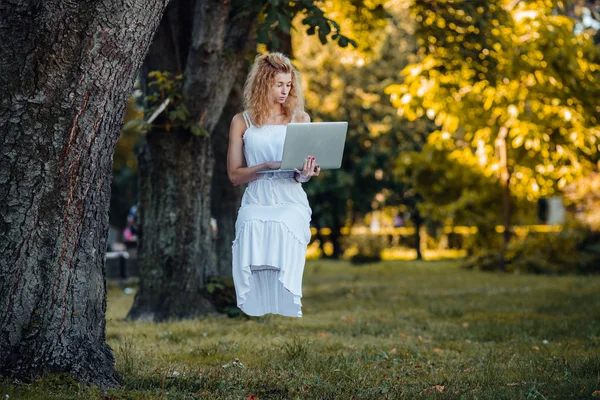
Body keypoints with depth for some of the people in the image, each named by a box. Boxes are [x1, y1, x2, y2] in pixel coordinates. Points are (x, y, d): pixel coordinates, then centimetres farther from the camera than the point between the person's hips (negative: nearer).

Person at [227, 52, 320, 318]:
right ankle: (256, 315, -18)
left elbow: (303, 175, 13)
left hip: (290, 201, 0)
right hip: (256, 202, 0)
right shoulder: (242, 122, 10)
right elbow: (234, 175, 7)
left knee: (283, 228, -25)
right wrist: (266, 167, -9)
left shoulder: (300, 118, 14)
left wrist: (304, 174, -11)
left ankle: (286, 314, -21)